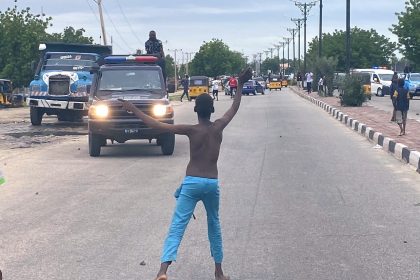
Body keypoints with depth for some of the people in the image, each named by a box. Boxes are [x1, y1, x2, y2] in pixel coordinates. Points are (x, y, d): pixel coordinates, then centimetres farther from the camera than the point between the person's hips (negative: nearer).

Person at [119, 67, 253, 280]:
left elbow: (157, 125, -12)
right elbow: (234, 108, 17)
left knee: (177, 227, -9)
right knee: (214, 225, 21)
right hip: (212, 183, 3)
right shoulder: (218, 127, -1)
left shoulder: (191, 130, -9)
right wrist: (240, 85, 28)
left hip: (192, 182, -3)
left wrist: (133, 110, -7)